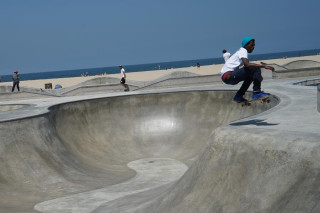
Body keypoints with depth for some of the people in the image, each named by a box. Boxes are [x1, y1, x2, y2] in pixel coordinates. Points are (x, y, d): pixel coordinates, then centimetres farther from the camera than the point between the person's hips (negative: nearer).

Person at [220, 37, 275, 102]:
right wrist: (263, 66, -25)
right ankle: (256, 93, -16)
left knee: (250, 76, 27)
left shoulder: (241, 51, 22)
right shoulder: (243, 51, -7)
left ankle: (238, 96, 24)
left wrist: (258, 75, 15)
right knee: (256, 69, -16)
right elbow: (247, 64, -25)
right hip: (227, 75, -10)